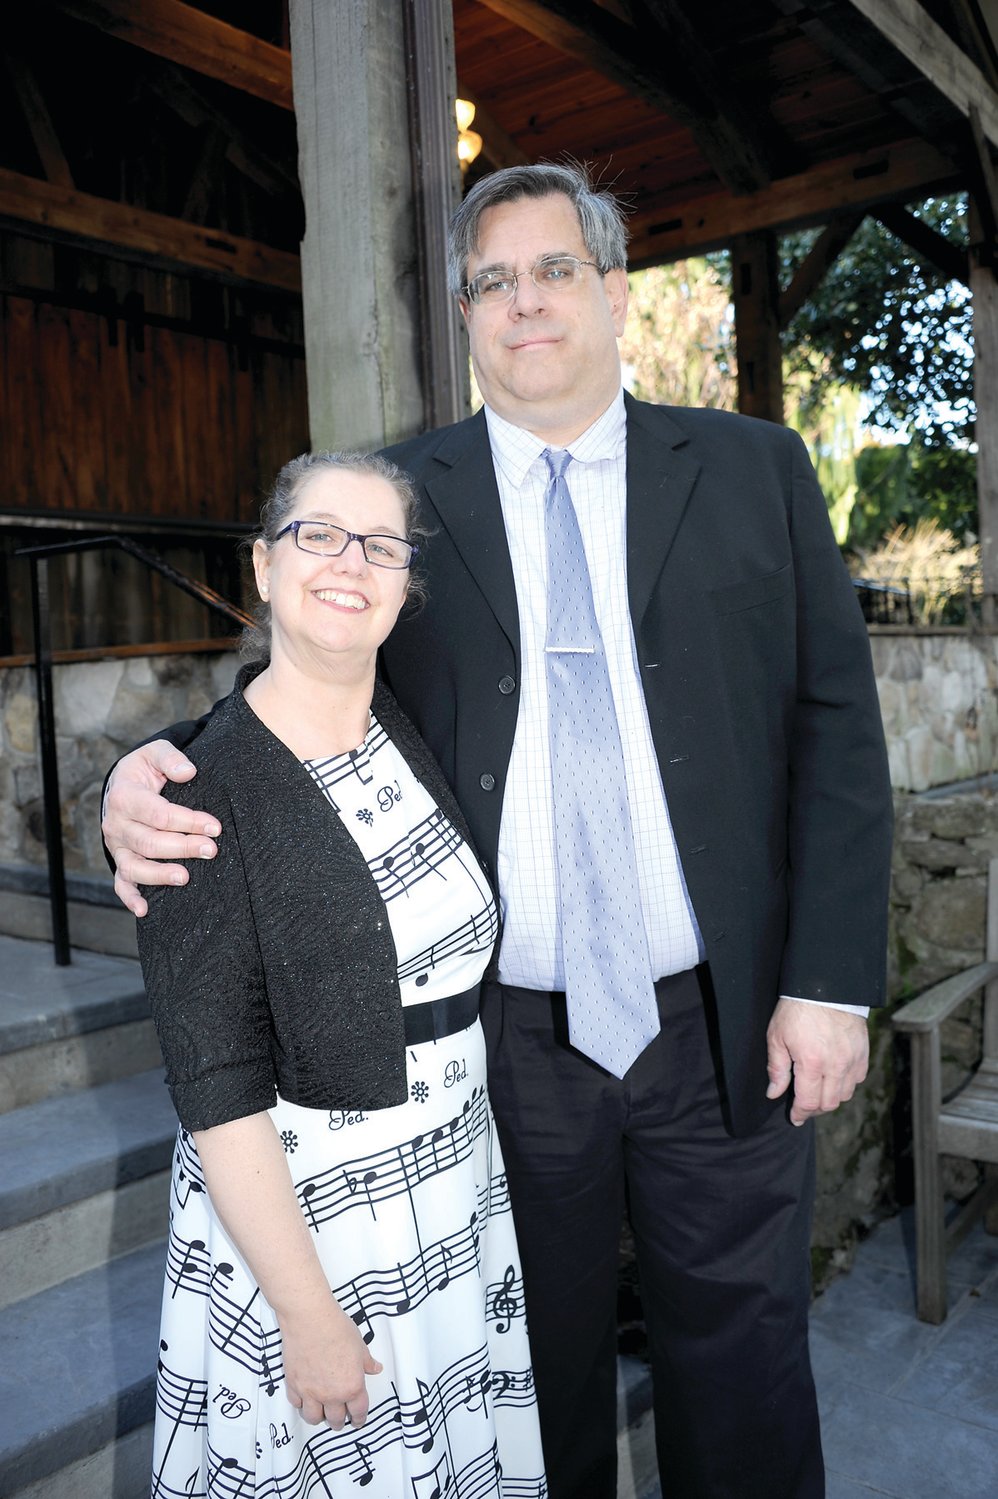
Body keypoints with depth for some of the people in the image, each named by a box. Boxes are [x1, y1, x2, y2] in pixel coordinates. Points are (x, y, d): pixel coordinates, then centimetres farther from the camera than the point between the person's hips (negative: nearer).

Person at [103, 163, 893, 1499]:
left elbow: (836, 729, 0)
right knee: (539, 1362, 19)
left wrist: (831, 980, -6)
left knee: (740, 1352, 17)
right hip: (504, 1035, 1)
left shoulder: (757, 471, 2)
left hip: (726, 1027, 0)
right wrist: (158, 777, -18)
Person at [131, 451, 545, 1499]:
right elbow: (218, 1093, -18)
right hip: (296, 1211, -5)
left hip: (460, 1185, 6)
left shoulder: (418, 730, -1)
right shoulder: (205, 793, -19)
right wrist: (309, 1313, -16)